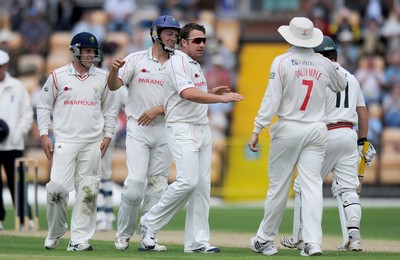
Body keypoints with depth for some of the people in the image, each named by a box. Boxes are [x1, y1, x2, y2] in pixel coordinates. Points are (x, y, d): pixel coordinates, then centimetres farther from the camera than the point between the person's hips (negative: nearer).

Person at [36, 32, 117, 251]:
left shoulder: (102, 78, 10)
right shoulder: (58, 76, 2)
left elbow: (109, 109, 17)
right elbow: (44, 106, 7)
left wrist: (108, 135, 7)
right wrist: (44, 135, -1)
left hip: (93, 143, 3)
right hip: (65, 141, -3)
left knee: (88, 191, -2)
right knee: (58, 188, -12)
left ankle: (79, 239, 1)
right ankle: (54, 234, 9)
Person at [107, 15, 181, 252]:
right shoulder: (136, 59, 2)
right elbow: (114, 86, -6)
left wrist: (157, 110, -13)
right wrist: (115, 70, -27)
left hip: (164, 129, 3)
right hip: (138, 128, -3)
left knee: (158, 185, 3)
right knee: (136, 182, -14)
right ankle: (123, 234, 0)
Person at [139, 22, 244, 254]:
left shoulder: (196, 65, 17)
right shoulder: (177, 63, -12)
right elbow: (188, 94, -28)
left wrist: (211, 92, 13)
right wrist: (221, 99, -35)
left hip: (203, 128, 9)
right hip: (182, 128, -9)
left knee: (203, 185, 3)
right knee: (188, 181, -19)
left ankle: (197, 242, 4)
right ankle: (150, 223, -4)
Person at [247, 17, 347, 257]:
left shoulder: (282, 62, -7)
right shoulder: (325, 64, 4)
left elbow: (272, 99, -11)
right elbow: (341, 86, 24)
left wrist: (257, 131, -9)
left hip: (288, 129, -2)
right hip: (317, 130, 2)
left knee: (279, 186, 5)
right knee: (312, 185, -2)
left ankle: (265, 240, 16)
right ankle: (313, 242, -13)